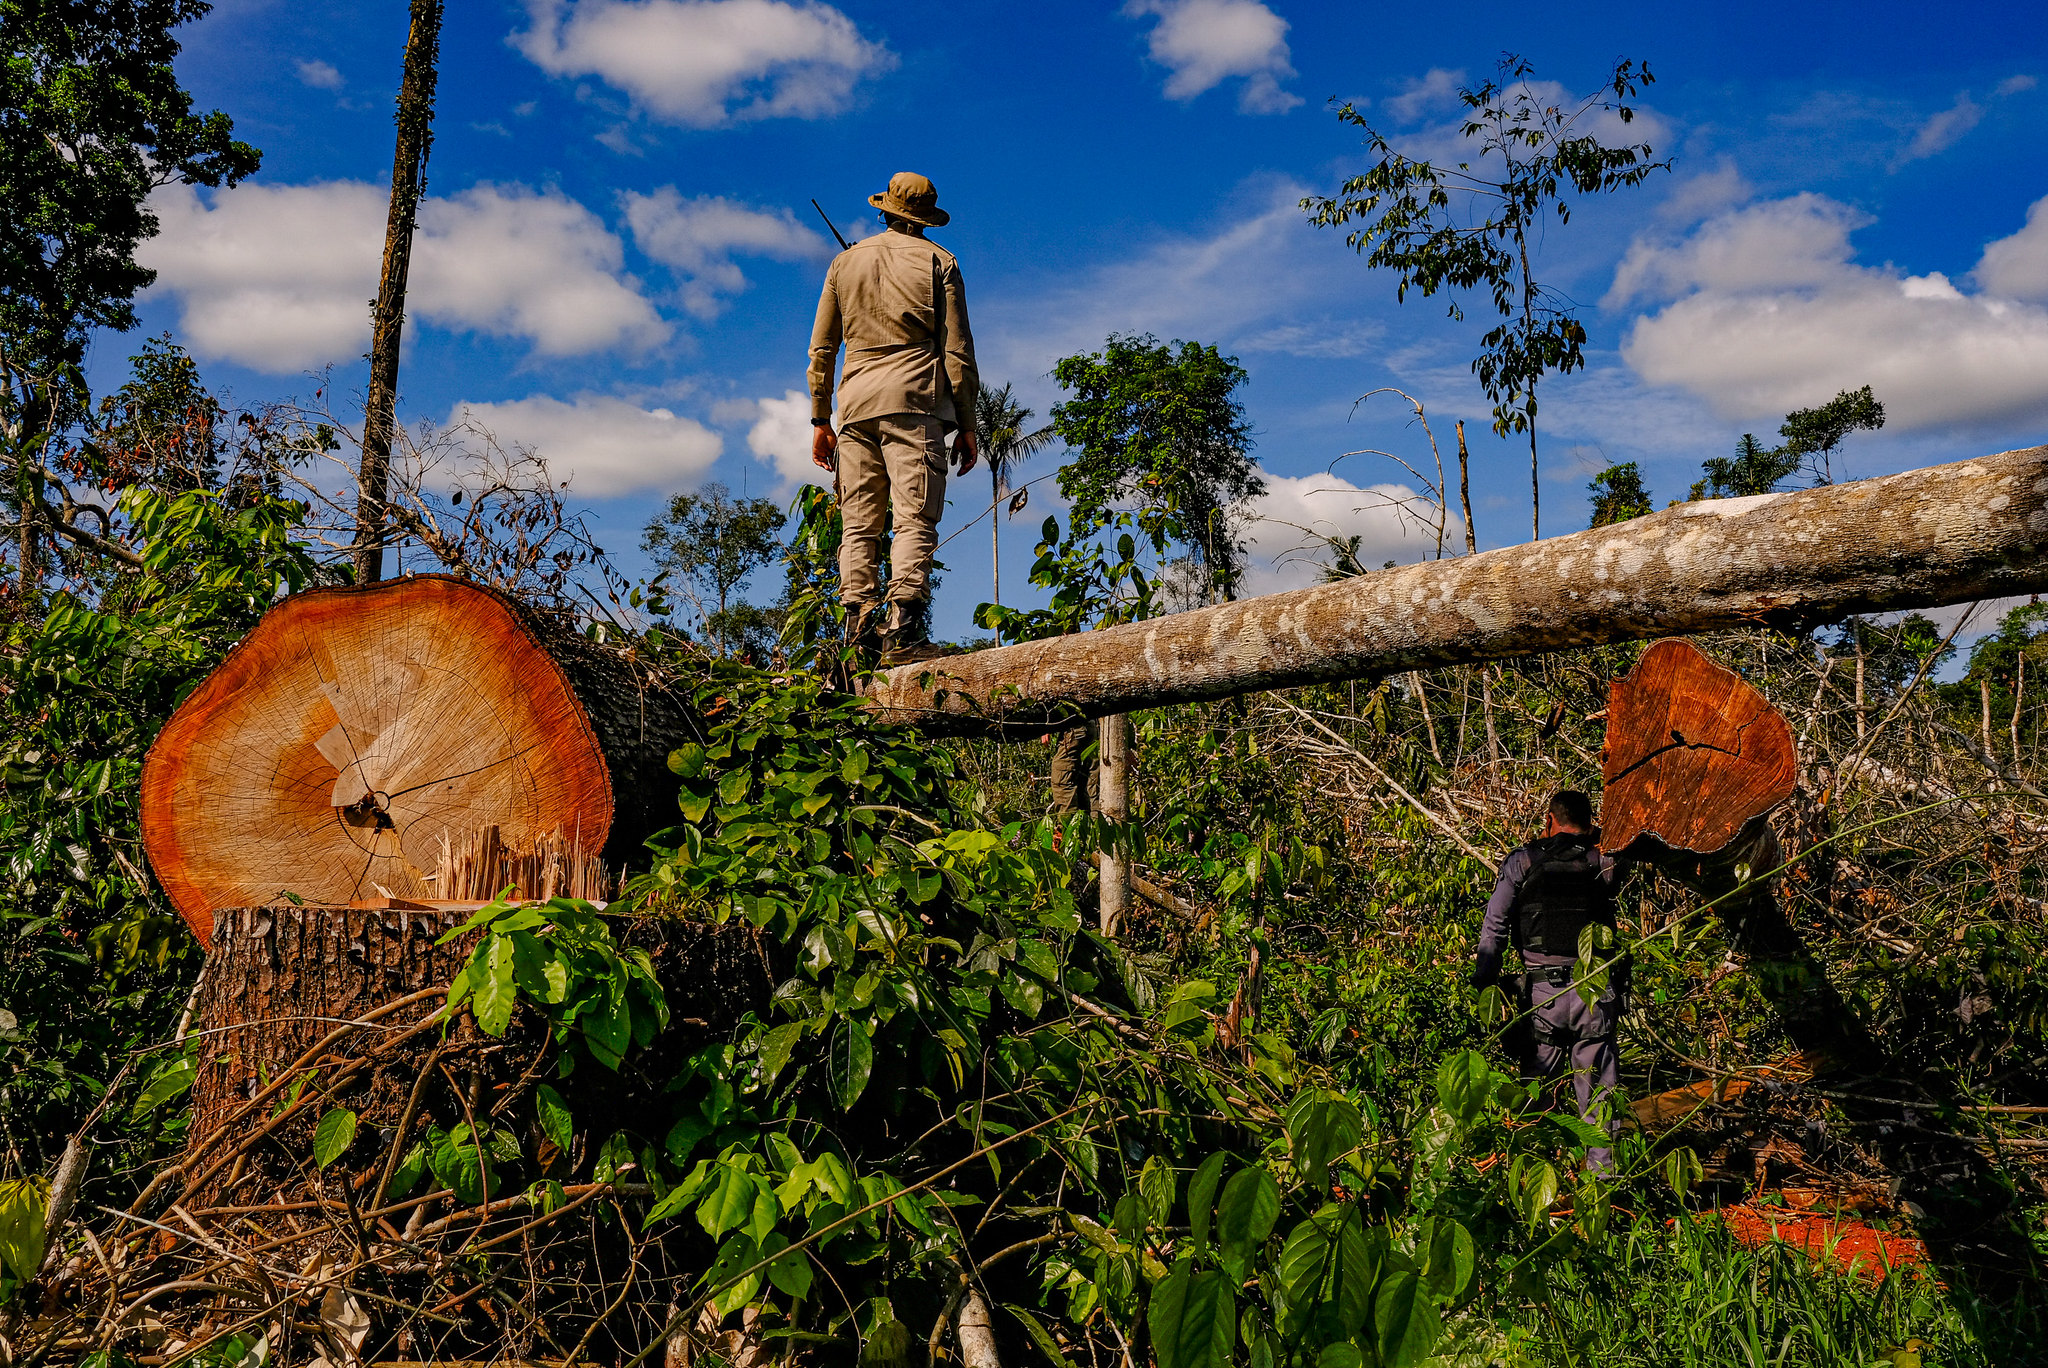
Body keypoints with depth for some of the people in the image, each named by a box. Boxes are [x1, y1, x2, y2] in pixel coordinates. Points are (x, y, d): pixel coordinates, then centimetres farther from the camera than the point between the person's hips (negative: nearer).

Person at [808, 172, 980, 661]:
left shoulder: (846, 261, 18)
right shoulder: (938, 261, 8)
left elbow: (820, 350, 16)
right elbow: (957, 351, 2)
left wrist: (820, 420, 19)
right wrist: (967, 425, 5)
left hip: (856, 404, 3)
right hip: (915, 402, -3)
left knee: (858, 525, 3)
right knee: (915, 520, -8)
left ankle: (860, 623, -7)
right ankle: (901, 624, -22)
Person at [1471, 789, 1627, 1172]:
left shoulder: (1522, 862, 4)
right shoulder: (1606, 864, 5)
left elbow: (1494, 927, -1)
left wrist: (1484, 984, 3)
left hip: (1543, 992, -1)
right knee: (1599, 1098, 8)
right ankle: (1604, 1173, 9)